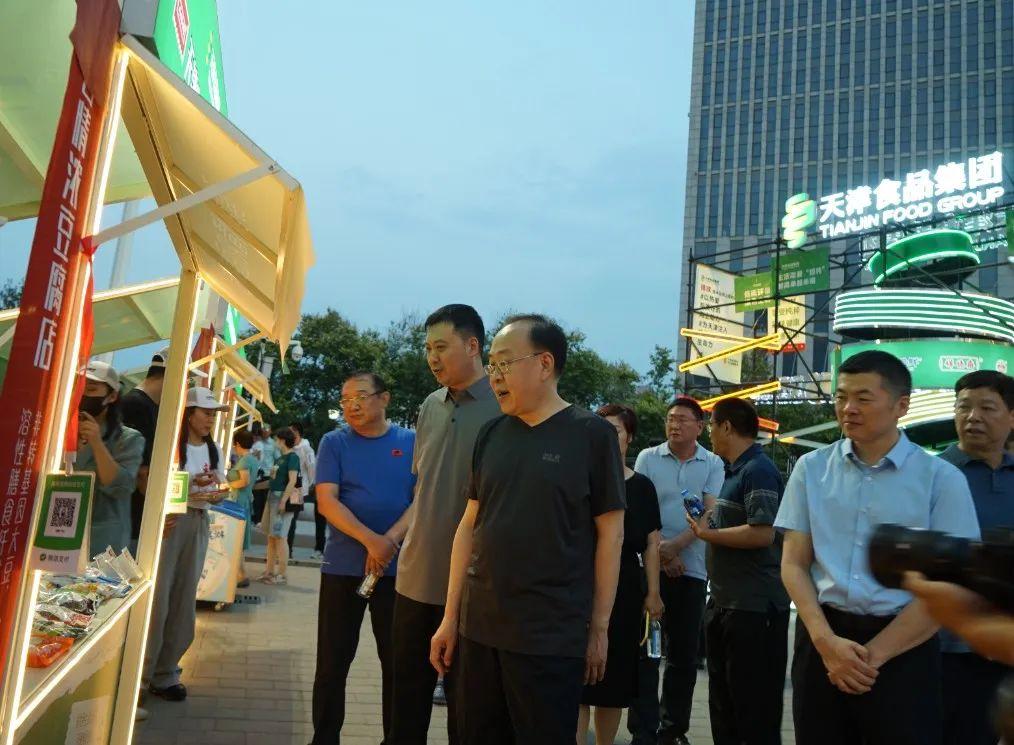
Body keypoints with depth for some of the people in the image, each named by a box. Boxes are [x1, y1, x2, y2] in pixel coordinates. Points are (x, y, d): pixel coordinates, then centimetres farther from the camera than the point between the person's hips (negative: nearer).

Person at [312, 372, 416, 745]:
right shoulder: (334, 443, 2)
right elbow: (327, 501, -8)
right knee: (333, 662, 6)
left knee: (398, 661, 9)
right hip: (343, 567, 0)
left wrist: (390, 540, -19)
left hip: (398, 569, 0)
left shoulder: (412, 442, 2)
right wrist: (370, 540, -21)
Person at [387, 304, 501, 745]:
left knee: (463, 695, 10)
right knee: (408, 691, 17)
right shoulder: (430, 407, 7)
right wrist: (395, 535, 11)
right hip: (415, 575, 6)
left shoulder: (505, 407, -12)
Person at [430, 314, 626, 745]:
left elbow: (610, 533, -4)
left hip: (552, 637, -4)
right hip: (479, 628, 5)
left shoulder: (592, 434, -6)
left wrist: (598, 627, -4)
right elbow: (469, 526, 9)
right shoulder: (491, 434, 7)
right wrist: (450, 617, 8)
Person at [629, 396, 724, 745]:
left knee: (684, 652, 9)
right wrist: (660, 554, -10)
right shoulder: (647, 458, 2)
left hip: (692, 568, 1)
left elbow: (710, 513, -6)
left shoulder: (713, 464, 3)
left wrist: (675, 546, -18)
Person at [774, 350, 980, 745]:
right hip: (822, 640, 2)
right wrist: (826, 641, -11)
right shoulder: (811, 468, 4)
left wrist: (873, 654, -10)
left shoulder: (942, 479, -3)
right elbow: (793, 564, 3)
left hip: (904, 650, -2)